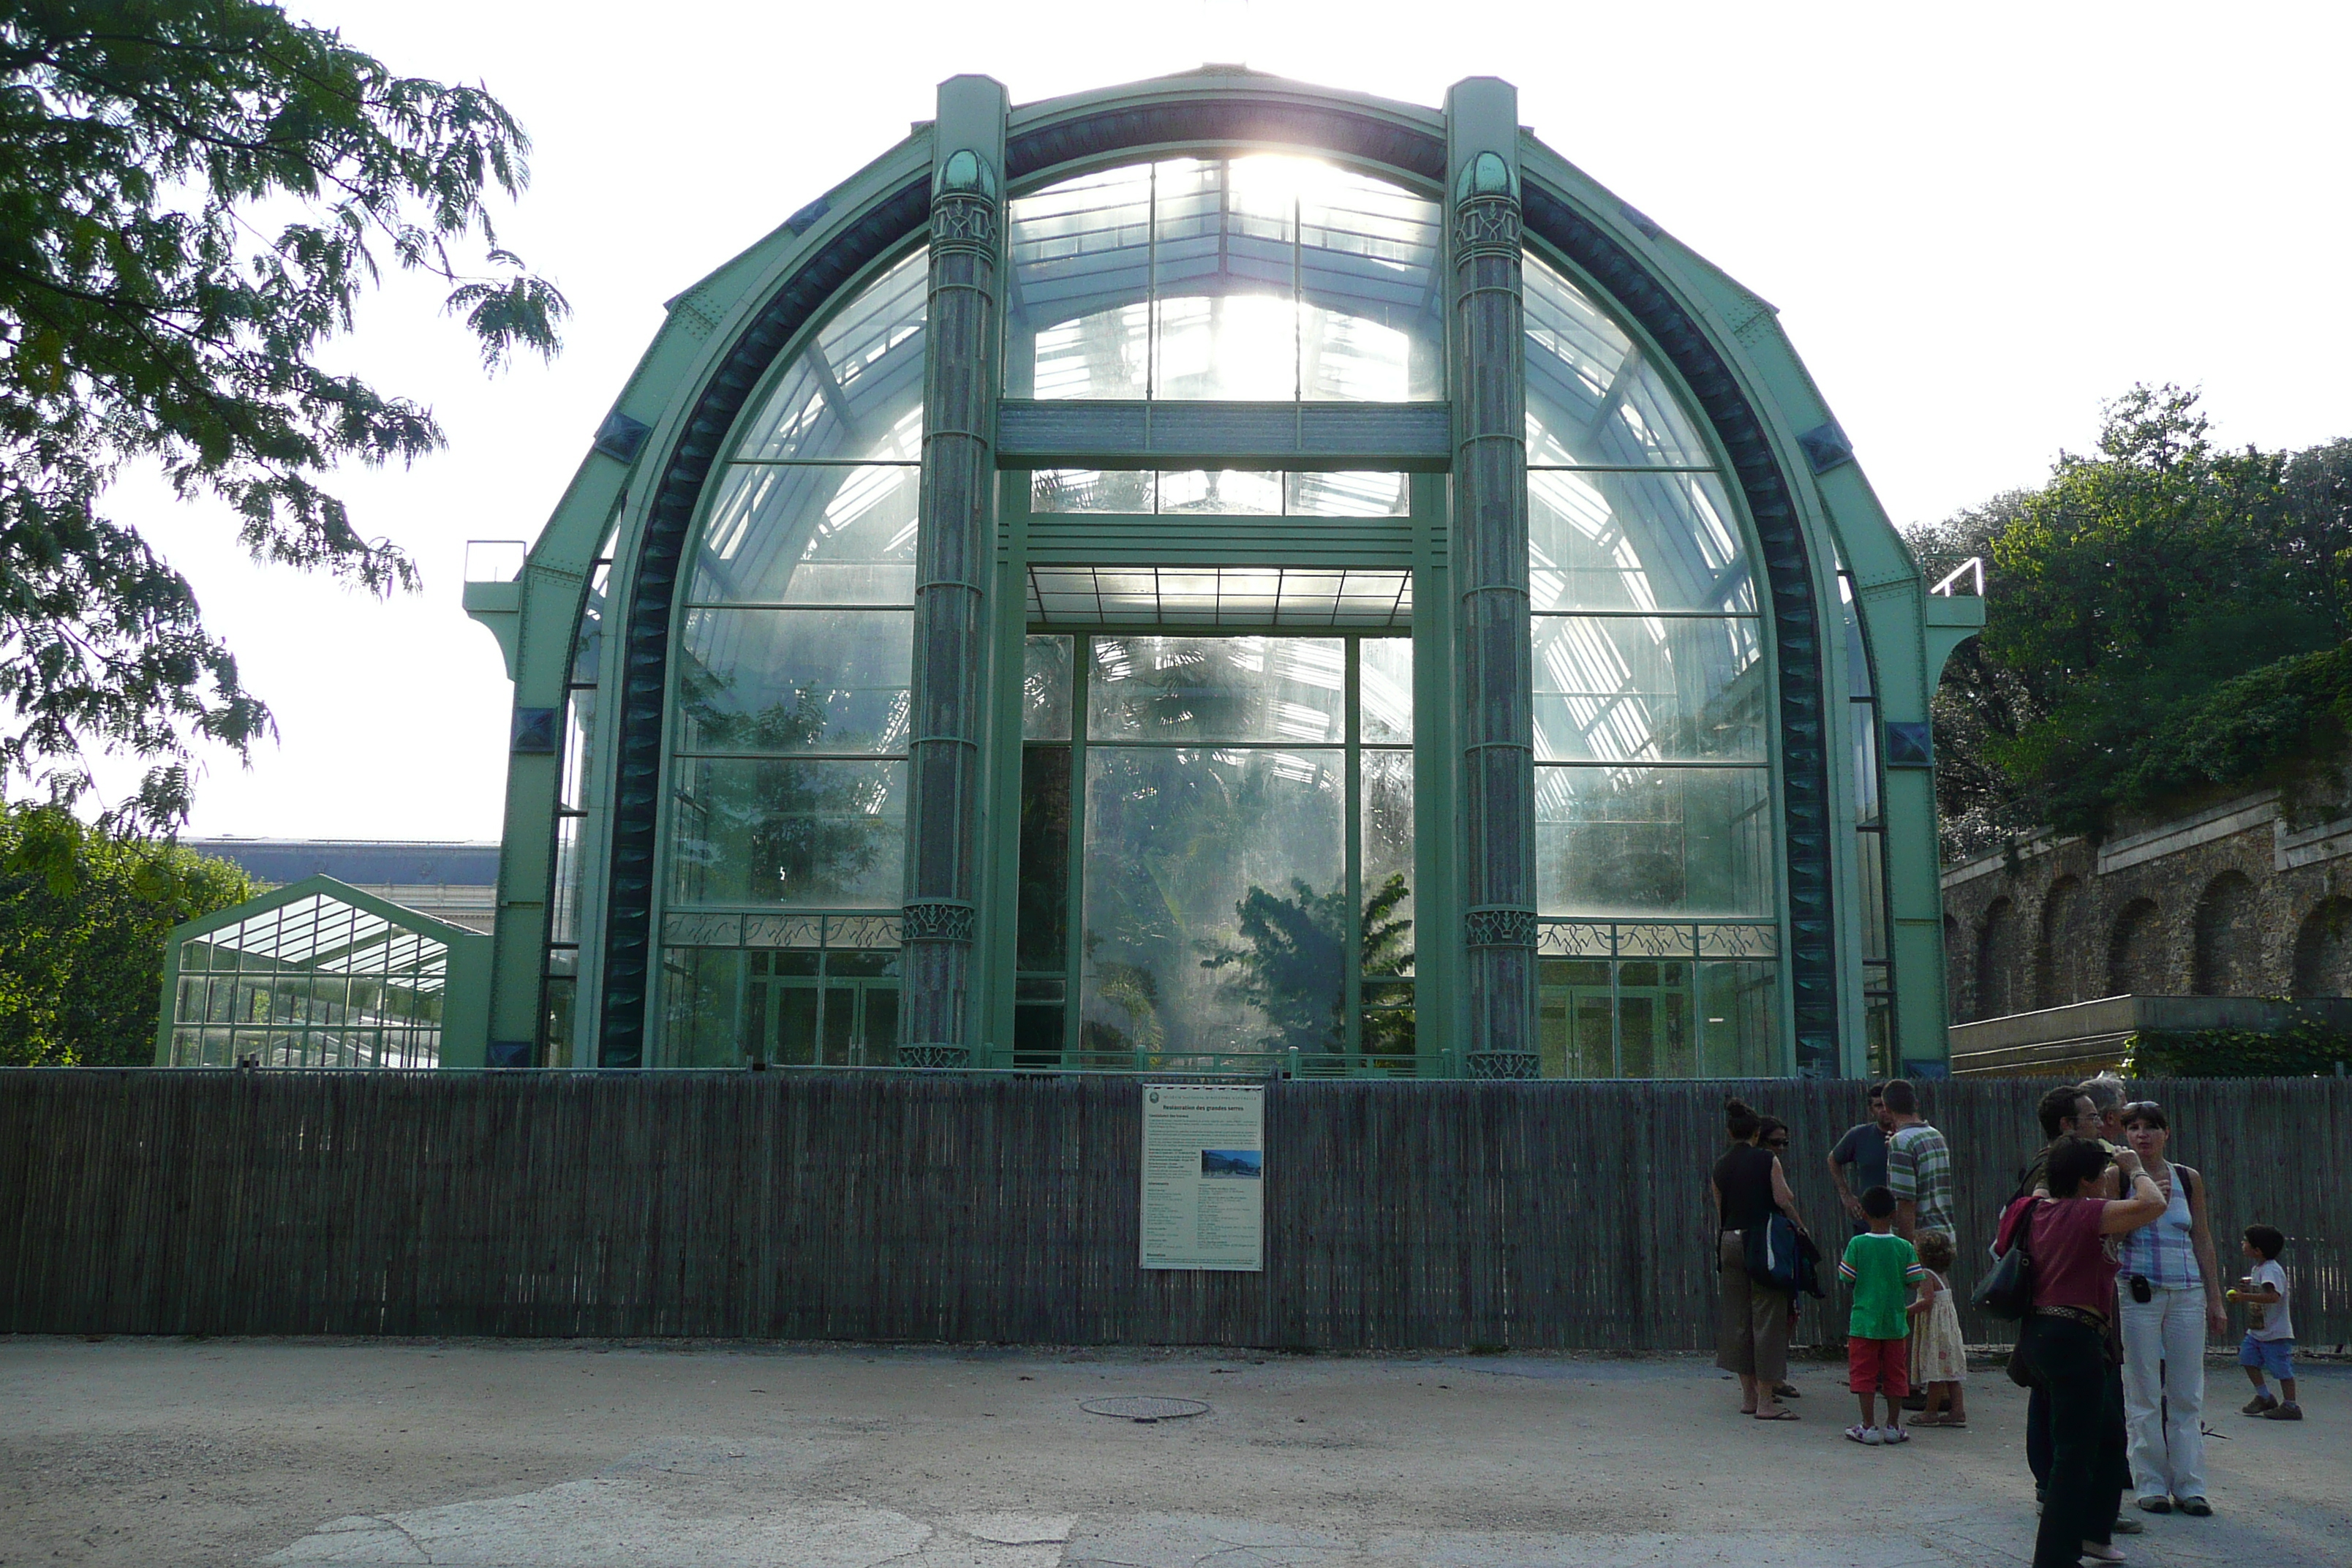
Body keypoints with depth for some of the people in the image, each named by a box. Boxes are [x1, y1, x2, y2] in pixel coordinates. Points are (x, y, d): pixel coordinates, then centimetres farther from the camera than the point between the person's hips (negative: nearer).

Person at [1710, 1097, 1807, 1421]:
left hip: (1730, 1241, 5)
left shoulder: (1720, 1167, 8)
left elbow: (1719, 1210, 12)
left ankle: (1748, 1395, 18)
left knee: (1737, 1318, 12)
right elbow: (1783, 1200, -11)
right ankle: (1765, 1401, -3)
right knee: (1768, 1318, -2)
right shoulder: (1767, 1160, -6)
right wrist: (1799, 1225, 6)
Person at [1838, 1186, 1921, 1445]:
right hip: (1895, 1322, 2)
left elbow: (1847, 1279, -5)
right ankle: (1893, 1426, 17)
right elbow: (1912, 1282, -4)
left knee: (1864, 1373, 4)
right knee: (1895, 1374, 12)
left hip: (1864, 1321, -2)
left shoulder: (1857, 1245, -9)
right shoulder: (1905, 1248, -4)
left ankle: (1869, 1427, 4)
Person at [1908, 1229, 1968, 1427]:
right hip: (1949, 1327, 9)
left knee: (1935, 1370, -4)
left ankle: (1931, 1413, 1)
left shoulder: (1927, 1275, -14)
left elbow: (1928, 1301, -25)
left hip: (1934, 1329, -9)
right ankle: (1958, 1410, 12)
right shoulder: (1943, 1275, 13)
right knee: (1950, 1370, 11)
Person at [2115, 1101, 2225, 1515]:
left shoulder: (2188, 1179, 10)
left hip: (2187, 1294, 3)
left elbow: (2202, 1240, 14)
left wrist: (2215, 1299, 12)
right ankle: (2150, 1484, 8)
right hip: (2137, 1292, -3)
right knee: (2143, 1395, 0)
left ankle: (2189, 1485, 10)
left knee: (2187, 1395, 3)